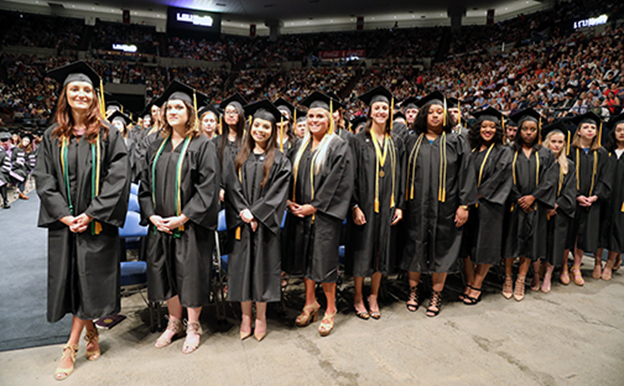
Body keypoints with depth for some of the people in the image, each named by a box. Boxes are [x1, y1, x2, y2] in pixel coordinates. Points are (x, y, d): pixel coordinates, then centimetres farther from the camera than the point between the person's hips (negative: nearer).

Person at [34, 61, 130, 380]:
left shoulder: (107, 134, -2)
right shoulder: (53, 136, 7)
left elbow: (118, 177, -9)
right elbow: (44, 178, 3)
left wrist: (91, 214, -15)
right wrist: (64, 215, -10)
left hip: (97, 223, -3)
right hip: (63, 223, 3)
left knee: (90, 281, -1)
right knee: (70, 280, 8)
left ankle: (71, 347, 12)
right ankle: (91, 333, 29)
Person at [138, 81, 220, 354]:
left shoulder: (202, 146, -7)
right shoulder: (157, 148, 11)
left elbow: (208, 187, -14)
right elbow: (145, 185, 11)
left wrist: (182, 218, -18)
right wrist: (152, 215, -4)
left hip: (191, 226, -5)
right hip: (160, 225, 6)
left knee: (191, 276, 4)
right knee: (167, 274, 14)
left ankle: (193, 327, 23)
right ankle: (174, 323, 32)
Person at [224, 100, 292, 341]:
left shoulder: (279, 161, 2)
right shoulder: (238, 158, 9)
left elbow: (278, 192, -7)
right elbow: (232, 187, 2)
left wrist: (255, 213, -14)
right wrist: (243, 212, -12)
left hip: (265, 223, -2)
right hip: (241, 222, 2)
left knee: (262, 267, 4)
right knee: (242, 266, 6)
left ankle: (261, 317, 18)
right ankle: (246, 316, 21)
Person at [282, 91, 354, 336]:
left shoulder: (338, 147, -6)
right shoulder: (302, 146, 13)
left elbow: (337, 183, -13)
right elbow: (293, 177, 15)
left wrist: (314, 206, -15)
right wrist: (291, 201, -1)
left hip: (324, 214, -6)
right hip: (300, 212, 6)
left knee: (324, 260, -1)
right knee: (305, 257, 12)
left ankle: (330, 309, 16)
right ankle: (310, 303, 28)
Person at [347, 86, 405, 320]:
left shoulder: (396, 144, 9)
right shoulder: (358, 141, -2)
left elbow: (401, 176, 9)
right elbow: (351, 175, -7)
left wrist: (399, 205, 1)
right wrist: (354, 206, -14)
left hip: (387, 206, 4)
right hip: (364, 205, -3)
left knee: (381, 251, 10)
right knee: (362, 251, 4)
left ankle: (374, 297, 25)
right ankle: (358, 297, 21)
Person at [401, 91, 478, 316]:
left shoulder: (457, 143, 4)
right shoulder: (413, 142, 8)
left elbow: (466, 174, 0)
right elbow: (404, 173, 8)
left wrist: (464, 205, -7)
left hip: (444, 207, -1)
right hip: (416, 206, 1)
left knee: (441, 250, 7)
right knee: (414, 248, 8)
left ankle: (436, 295, 22)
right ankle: (413, 291, 26)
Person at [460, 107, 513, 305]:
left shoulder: (503, 153, 1)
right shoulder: (471, 150, 12)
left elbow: (499, 179, -9)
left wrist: (477, 195, -13)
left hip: (488, 206, -3)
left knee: (484, 246, 1)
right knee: (467, 244, 4)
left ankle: (477, 286, 13)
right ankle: (469, 283, 16)